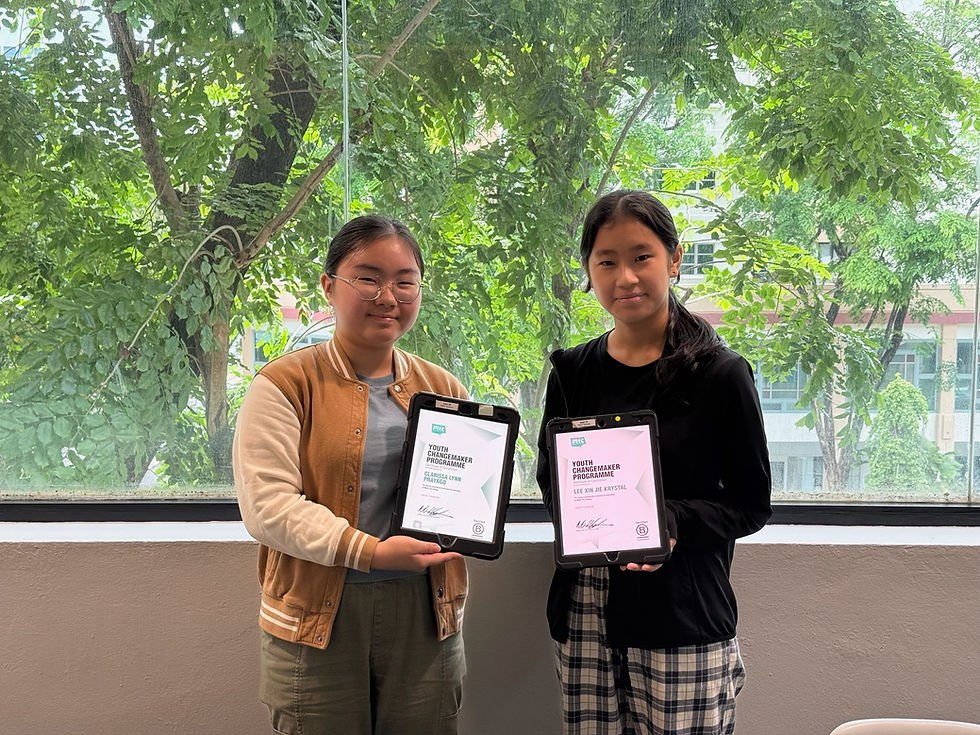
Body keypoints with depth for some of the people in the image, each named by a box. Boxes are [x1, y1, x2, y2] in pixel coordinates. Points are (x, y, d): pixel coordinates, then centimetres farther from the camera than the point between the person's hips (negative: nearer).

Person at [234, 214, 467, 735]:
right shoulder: (286, 384, -3)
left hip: (426, 614, 4)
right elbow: (266, 505, -13)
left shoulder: (443, 390, 11)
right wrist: (368, 552, -21)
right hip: (318, 615, -3)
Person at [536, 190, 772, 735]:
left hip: (682, 615, -3)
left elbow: (752, 504, -1)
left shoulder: (719, 374, -4)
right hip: (585, 613, 3)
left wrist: (672, 523, -19)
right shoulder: (574, 373, 7)